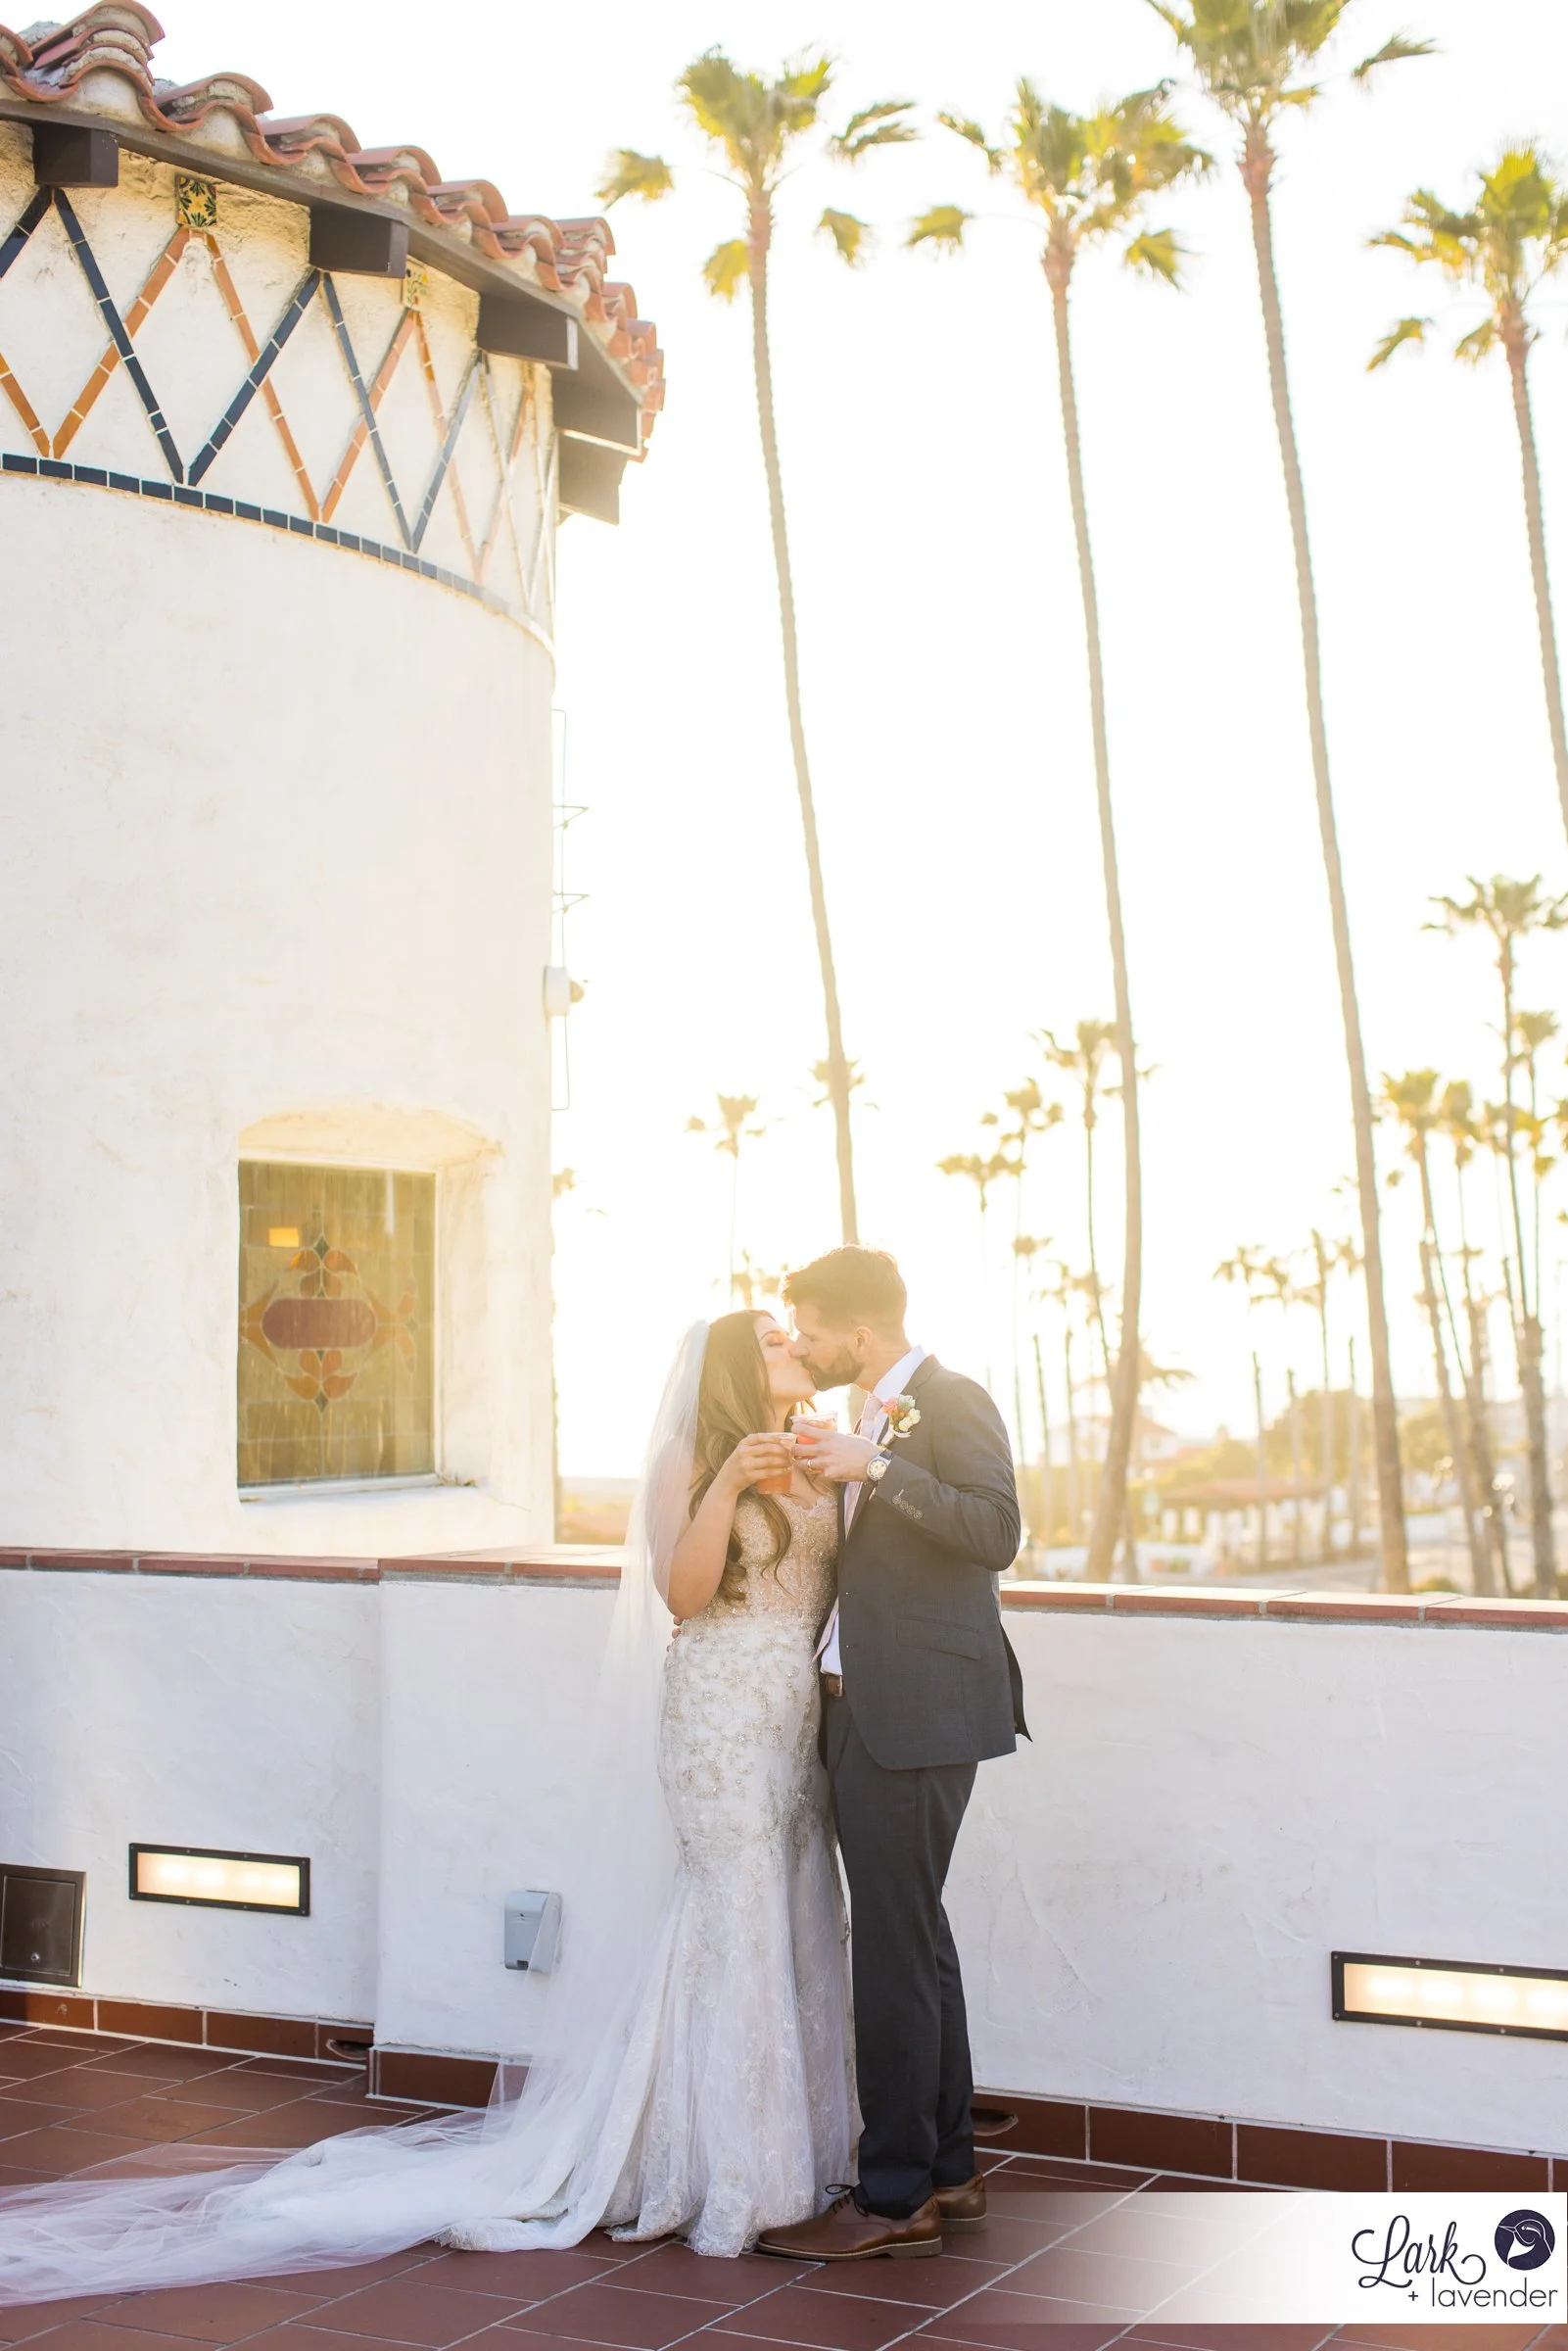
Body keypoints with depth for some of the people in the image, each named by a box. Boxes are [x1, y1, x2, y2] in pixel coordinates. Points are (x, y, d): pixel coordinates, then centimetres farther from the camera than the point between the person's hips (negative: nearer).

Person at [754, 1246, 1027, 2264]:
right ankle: (948, 2171, 27)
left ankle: (895, 2199, 4)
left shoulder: (952, 1403, -10)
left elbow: (996, 1532, -22)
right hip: (868, 1711, 10)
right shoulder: (876, 1416, 17)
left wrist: (876, 1468, -24)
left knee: (895, 1948, -5)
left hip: (918, 1714, -10)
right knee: (914, 1942, 16)